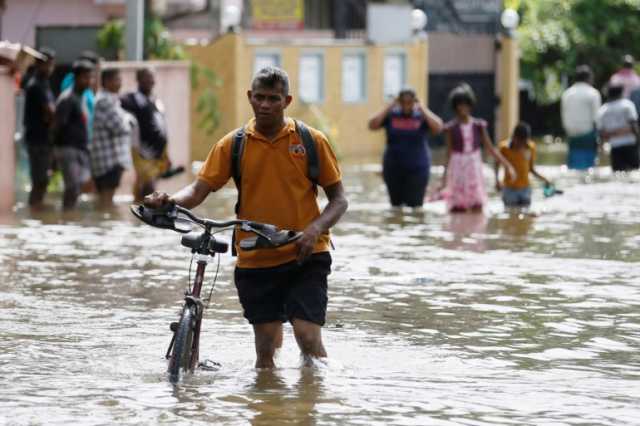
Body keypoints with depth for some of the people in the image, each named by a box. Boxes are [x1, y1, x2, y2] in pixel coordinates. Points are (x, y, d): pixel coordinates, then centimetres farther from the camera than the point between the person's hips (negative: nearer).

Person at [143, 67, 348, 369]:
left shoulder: (311, 141, -2)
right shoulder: (233, 145, 2)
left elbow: (338, 199, 2)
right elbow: (200, 189, -3)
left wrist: (316, 228, -18)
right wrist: (169, 201, -25)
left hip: (305, 257, -2)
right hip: (255, 261, 2)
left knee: (309, 338, -12)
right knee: (265, 348, 5)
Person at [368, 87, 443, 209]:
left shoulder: (421, 116, -2)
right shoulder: (391, 115, 1)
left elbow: (438, 127, -18)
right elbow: (372, 125, -10)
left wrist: (422, 108, -13)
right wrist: (389, 107, -10)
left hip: (417, 168, -2)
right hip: (393, 168, 2)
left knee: (414, 205, -7)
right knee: (396, 204, 10)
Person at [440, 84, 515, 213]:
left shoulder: (479, 126, 5)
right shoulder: (451, 128, -1)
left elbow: (490, 149, 9)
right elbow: (449, 153, 2)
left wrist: (507, 165, 5)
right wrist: (445, 176, -1)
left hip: (474, 169, 2)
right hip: (457, 170, -2)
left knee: (477, 210, -4)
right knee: (458, 211, -3)